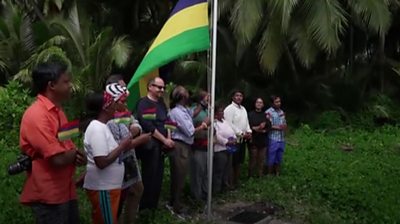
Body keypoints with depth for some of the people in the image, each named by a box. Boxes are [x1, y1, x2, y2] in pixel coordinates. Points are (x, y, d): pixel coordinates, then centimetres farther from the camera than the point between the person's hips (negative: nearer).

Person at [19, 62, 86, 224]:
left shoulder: (57, 112, 9)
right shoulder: (36, 115, -20)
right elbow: (58, 158, -26)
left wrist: (77, 156, -6)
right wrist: (76, 153, -5)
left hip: (65, 190, 9)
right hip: (48, 195, -9)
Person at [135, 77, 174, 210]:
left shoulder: (161, 103, 16)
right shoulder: (143, 103, -10)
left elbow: (166, 121, 18)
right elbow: (148, 126, -18)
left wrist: (168, 139, 1)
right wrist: (165, 140, -14)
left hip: (160, 145, 8)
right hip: (149, 146, -8)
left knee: (158, 177, 13)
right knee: (149, 178, -2)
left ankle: (153, 206, 26)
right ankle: (144, 208, 12)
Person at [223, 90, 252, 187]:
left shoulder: (243, 109, 16)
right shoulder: (229, 109, -12)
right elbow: (229, 125, -19)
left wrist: (249, 132, 2)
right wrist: (241, 133, -16)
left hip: (243, 139, 8)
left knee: (239, 161, 14)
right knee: (232, 162, -3)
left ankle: (236, 181, 24)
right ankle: (230, 182, 7)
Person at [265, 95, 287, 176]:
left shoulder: (282, 112, 12)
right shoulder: (268, 112, -10)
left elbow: (285, 124, 18)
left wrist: (285, 126, -3)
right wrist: (277, 127, -17)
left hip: (281, 139, 6)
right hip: (273, 139, -6)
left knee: (279, 158, 13)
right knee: (271, 158, 2)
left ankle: (277, 174, 24)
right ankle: (269, 175, 14)